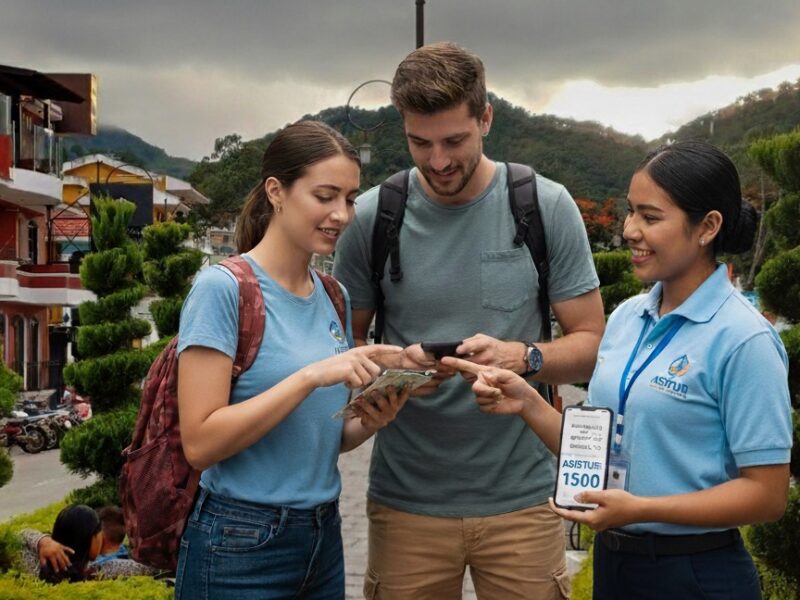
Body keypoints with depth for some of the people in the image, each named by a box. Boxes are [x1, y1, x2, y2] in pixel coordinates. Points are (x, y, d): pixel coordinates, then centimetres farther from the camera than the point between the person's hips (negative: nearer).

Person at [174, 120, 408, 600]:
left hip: (324, 538, 7)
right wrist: (311, 376, -25)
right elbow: (201, 443, -20)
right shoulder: (223, 288, -14)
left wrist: (369, 421, -7)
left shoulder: (332, 297, 6)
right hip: (240, 546, -6)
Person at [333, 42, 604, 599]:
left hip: (521, 494, 0)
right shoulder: (372, 217, -3)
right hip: (406, 497, 1)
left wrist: (522, 357, -20)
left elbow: (591, 344, 0)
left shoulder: (548, 207, -4)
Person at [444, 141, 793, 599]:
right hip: (612, 561, 6)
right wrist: (529, 405, -6)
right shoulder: (626, 317, 5)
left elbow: (767, 494, -16)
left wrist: (639, 508, -24)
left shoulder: (744, 339, -16)